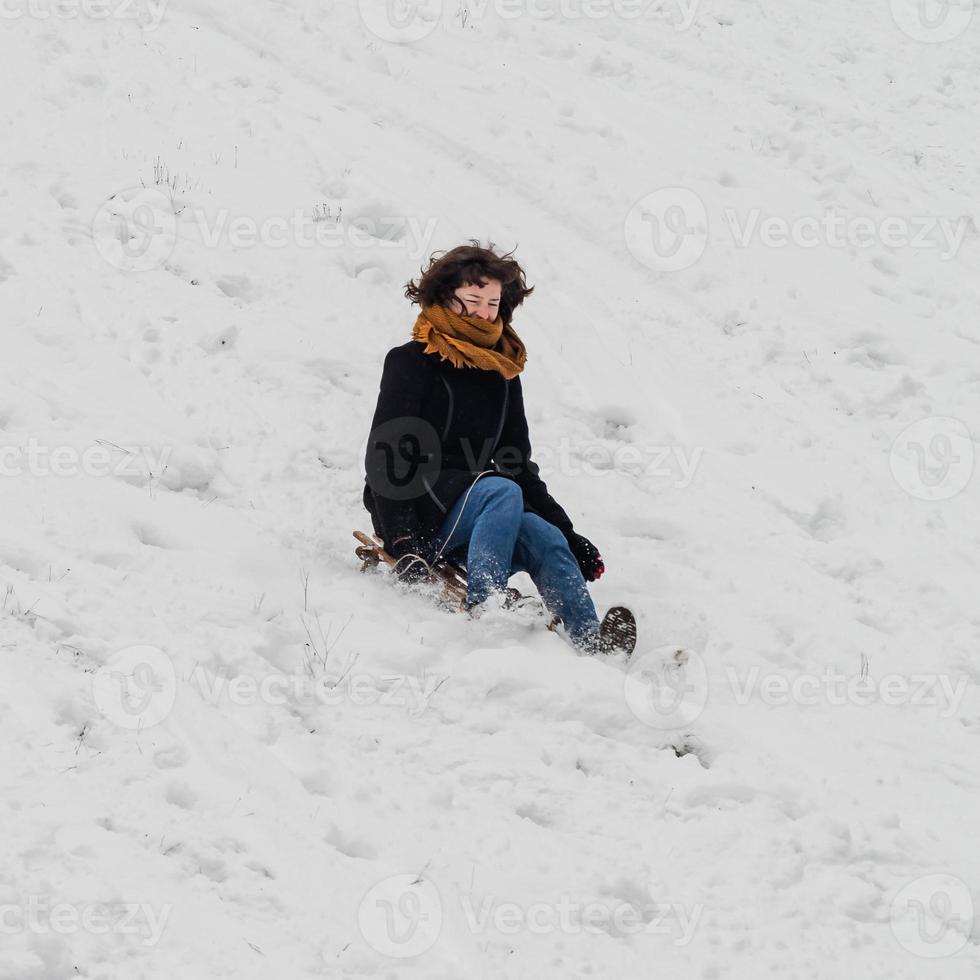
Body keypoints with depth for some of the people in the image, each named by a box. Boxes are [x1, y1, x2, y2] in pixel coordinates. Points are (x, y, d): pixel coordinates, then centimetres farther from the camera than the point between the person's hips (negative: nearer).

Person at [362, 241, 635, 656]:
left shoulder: (502, 373, 16)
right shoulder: (412, 363, -6)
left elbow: (520, 466, 21)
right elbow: (384, 460, -12)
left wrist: (570, 535, 12)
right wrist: (403, 544, -24)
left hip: (467, 519, 6)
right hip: (415, 508, -6)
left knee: (547, 542, -23)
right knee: (502, 493, -32)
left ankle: (594, 645, -42)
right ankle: (482, 611, -47)